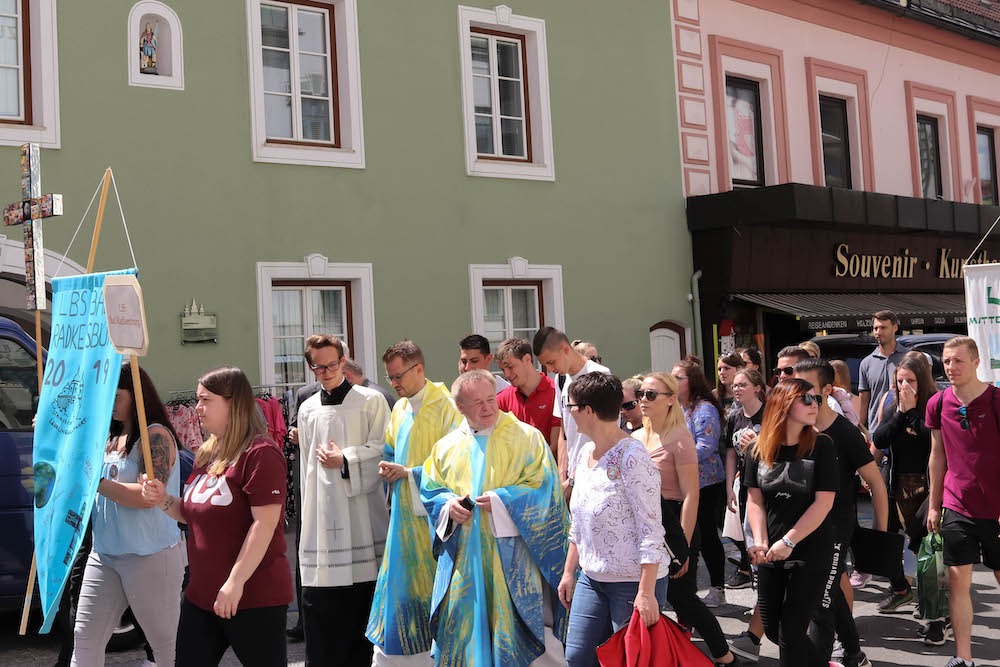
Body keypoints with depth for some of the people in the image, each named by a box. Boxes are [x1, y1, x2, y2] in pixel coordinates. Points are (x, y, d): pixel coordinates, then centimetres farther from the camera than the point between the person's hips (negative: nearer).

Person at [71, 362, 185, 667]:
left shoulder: (156, 435, -12)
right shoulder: (111, 438, 15)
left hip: (150, 557, -8)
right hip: (104, 555, 8)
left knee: (166, 642, 2)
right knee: (86, 638, 5)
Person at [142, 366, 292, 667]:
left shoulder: (259, 453, -15)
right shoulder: (206, 454, 12)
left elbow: (264, 523, -21)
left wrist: (236, 581, -23)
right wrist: (164, 500, 2)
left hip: (254, 597, -8)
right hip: (201, 594, 9)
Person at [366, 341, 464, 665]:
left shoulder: (446, 406, -12)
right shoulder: (399, 408, 13)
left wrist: (409, 473, -16)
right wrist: (388, 468, 2)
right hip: (404, 511, 7)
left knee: (432, 586, -2)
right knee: (400, 582, 12)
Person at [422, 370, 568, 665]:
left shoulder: (526, 437, -2)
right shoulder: (446, 447, 9)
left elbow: (543, 487, -7)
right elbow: (429, 490, 15)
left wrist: (501, 501, -18)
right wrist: (448, 505, -6)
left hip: (511, 555, -4)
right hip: (463, 558, 4)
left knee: (511, 626, -2)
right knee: (461, 627, 6)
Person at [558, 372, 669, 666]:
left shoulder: (632, 457, -17)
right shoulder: (587, 451, 8)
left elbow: (650, 529, -20)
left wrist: (646, 592, -22)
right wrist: (568, 571, 18)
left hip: (633, 580, -8)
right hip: (592, 578, 8)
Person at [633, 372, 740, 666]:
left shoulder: (679, 439, -15)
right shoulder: (636, 438, 7)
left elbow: (691, 496, -18)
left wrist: (683, 546, -21)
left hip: (675, 525, -7)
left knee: (682, 596, -1)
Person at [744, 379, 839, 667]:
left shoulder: (821, 446, -8)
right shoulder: (759, 450, 0)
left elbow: (824, 502, -13)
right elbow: (755, 500, 2)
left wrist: (788, 542, -15)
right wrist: (760, 543, -11)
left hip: (811, 555, -4)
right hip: (769, 557, 4)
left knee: (790, 631, -3)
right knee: (772, 629, 13)